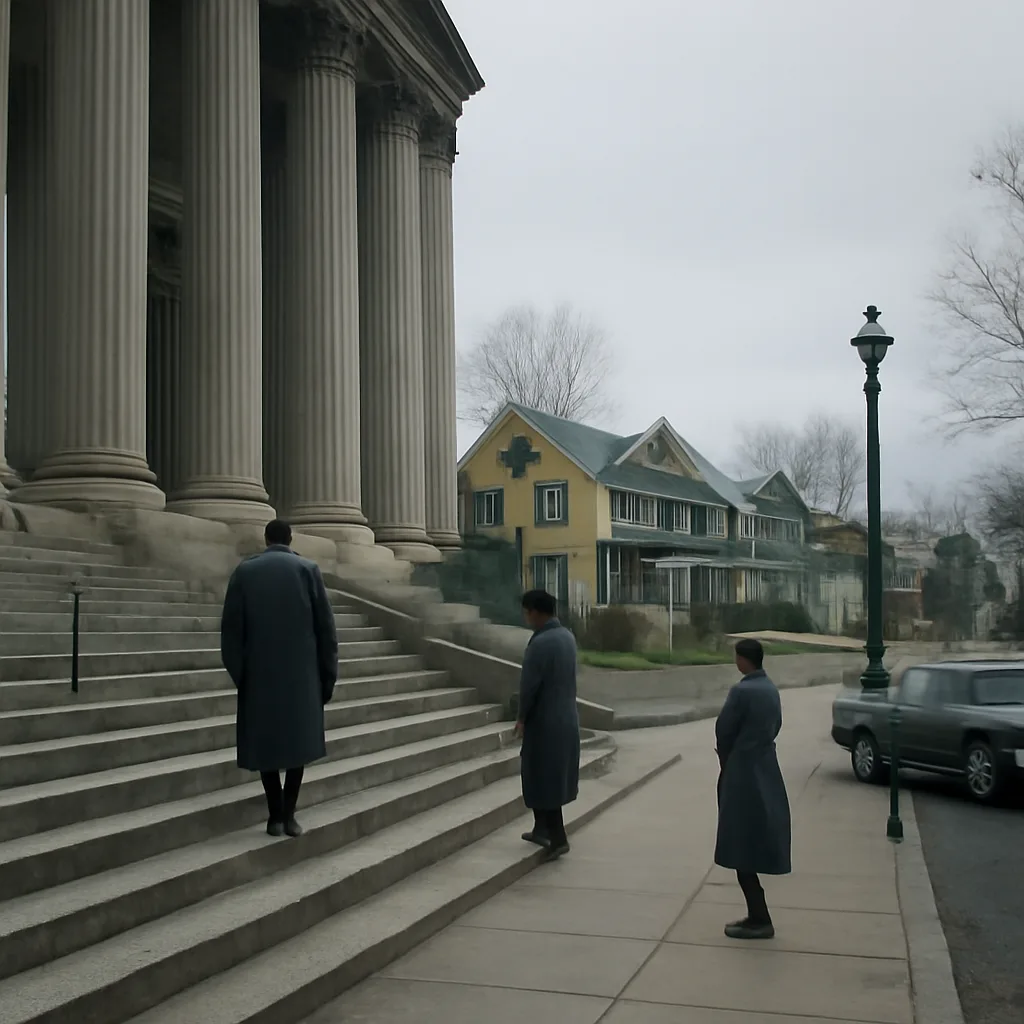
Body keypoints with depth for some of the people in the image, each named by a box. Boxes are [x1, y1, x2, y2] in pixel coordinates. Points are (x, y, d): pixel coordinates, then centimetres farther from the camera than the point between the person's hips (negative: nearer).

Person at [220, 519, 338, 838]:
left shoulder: (244, 571, 1)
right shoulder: (308, 569, -1)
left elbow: (231, 628, -2)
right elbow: (326, 626, -2)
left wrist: (237, 673, 5)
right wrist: (328, 676, 4)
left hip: (259, 671, 0)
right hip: (301, 670, 0)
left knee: (266, 738, 10)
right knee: (299, 737, 11)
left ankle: (275, 815, 8)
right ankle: (289, 813, 2)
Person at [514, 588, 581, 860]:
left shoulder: (540, 643, -21)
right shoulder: (567, 636, 6)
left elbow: (529, 685, -19)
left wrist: (522, 718, -4)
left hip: (545, 721, -9)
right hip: (567, 717, 9)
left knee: (544, 778, 1)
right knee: (555, 776, 17)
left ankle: (558, 837, 3)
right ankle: (542, 829, 28)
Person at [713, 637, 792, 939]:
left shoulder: (742, 691, -18)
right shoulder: (771, 690, 8)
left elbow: (724, 730, -11)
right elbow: (774, 726, 13)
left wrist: (725, 760, 6)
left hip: (744, 776, -9)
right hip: (765, 772, 9)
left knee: (742, 850, -1)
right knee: (753, 847, 15)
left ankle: (760, 920, 2)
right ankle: (757, 917, 20)